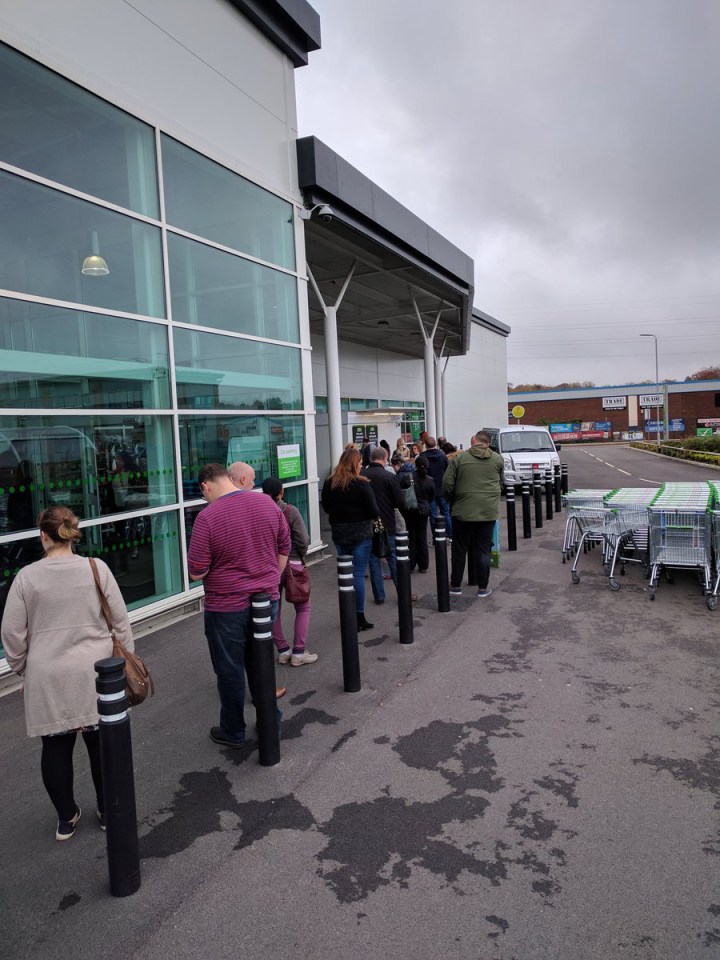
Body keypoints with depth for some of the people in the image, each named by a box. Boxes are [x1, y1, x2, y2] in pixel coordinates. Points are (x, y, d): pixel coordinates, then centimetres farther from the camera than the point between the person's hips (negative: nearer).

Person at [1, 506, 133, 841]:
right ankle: (108, 811, 27)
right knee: (101, 742, 13)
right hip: (94, 672, 0)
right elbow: (120, 621, -4)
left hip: (48, 678, 0)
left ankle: (66, 818, 28)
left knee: (55, 746, 14)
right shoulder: (97, 568, -7)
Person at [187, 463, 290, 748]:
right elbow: (284, 549, 7)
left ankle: (233, 732, 28)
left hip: (227, 608, -5)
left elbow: (196, 572, -17)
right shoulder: (267, 504, -3)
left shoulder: (207, 517, -19)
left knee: (230, 671, 12)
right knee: (260, 663, 22)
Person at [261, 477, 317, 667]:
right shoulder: (290, 511, -12)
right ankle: (298, 652, 9)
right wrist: (300, 556, 6)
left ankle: (282, 650, 21)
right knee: (303, 608, 12)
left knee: (273, 609, 16)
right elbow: (303, 540, -13)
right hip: (292, 564, -2)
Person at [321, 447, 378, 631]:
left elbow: (326, 507, 11)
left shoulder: (329, 484, 0)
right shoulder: (361, 484, -14)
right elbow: (373, 511, -12)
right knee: (358, 575, 1)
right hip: (361, 534, -5)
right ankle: (359, 617, 6)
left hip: (339, 535, 5)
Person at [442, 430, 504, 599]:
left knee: (459, 550, 10)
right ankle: (483, 588, 14)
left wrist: (452, 502, 11)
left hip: (463, 511, -1)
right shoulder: (497, 459, 2)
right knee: (483, 550, 9)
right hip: (489, 511, 1)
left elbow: (447, 484, -5)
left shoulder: (460, 457, -4)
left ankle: (456, 586, 19)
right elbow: (501, 484, 12)